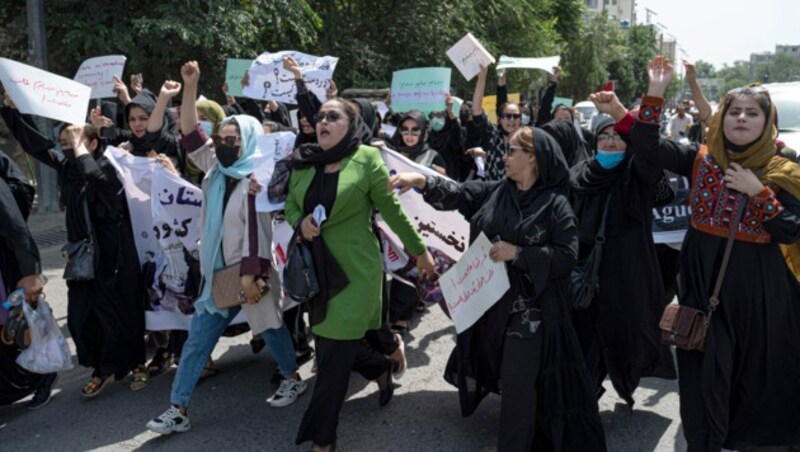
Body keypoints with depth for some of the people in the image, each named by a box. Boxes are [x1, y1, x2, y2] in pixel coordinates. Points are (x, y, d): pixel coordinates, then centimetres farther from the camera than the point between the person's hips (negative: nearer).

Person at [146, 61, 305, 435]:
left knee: (270, 328, 13)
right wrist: (190, 85, -6)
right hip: (217, 271, 7)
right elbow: (190, 133, 3)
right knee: (197, 339, 5)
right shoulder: (216, 169, 7)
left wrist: (250, 275, -23)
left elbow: (256, 229, -19)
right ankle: (178, 409, 10)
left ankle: (293, 379, 36)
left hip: (251, 272, -6)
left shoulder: (256, 178, -13)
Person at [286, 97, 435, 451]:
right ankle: (380, 368, 45)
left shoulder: (367, 159, -9)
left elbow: (392, 210, -4)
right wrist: (300, 222, -10)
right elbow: (290, 205, 12)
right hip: (317, 268, 6)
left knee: (334, 356, -1)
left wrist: (420, 251, 2)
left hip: (354, 269, -5)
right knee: (331, 346, 16)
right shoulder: (303, 162, 5)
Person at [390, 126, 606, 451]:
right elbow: (457, 194, -5)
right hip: (491, 300, 5)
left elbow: (566, 255, -13)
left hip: (530, 307, -5)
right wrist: (421, 181, -21)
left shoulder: (555, 205, -8)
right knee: (508, 379, 19)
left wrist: (518, 253, -19)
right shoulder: (494, 191, 6)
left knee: (518, 385, -3)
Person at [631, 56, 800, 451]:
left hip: (757, 283, 0)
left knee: (757, 367, 12)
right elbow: (647, 146, -8)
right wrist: (656, 92, -14)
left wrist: (758, 192, -17)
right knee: (706, 366, 6)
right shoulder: (701, 160, 0)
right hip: (704, 277, 1)